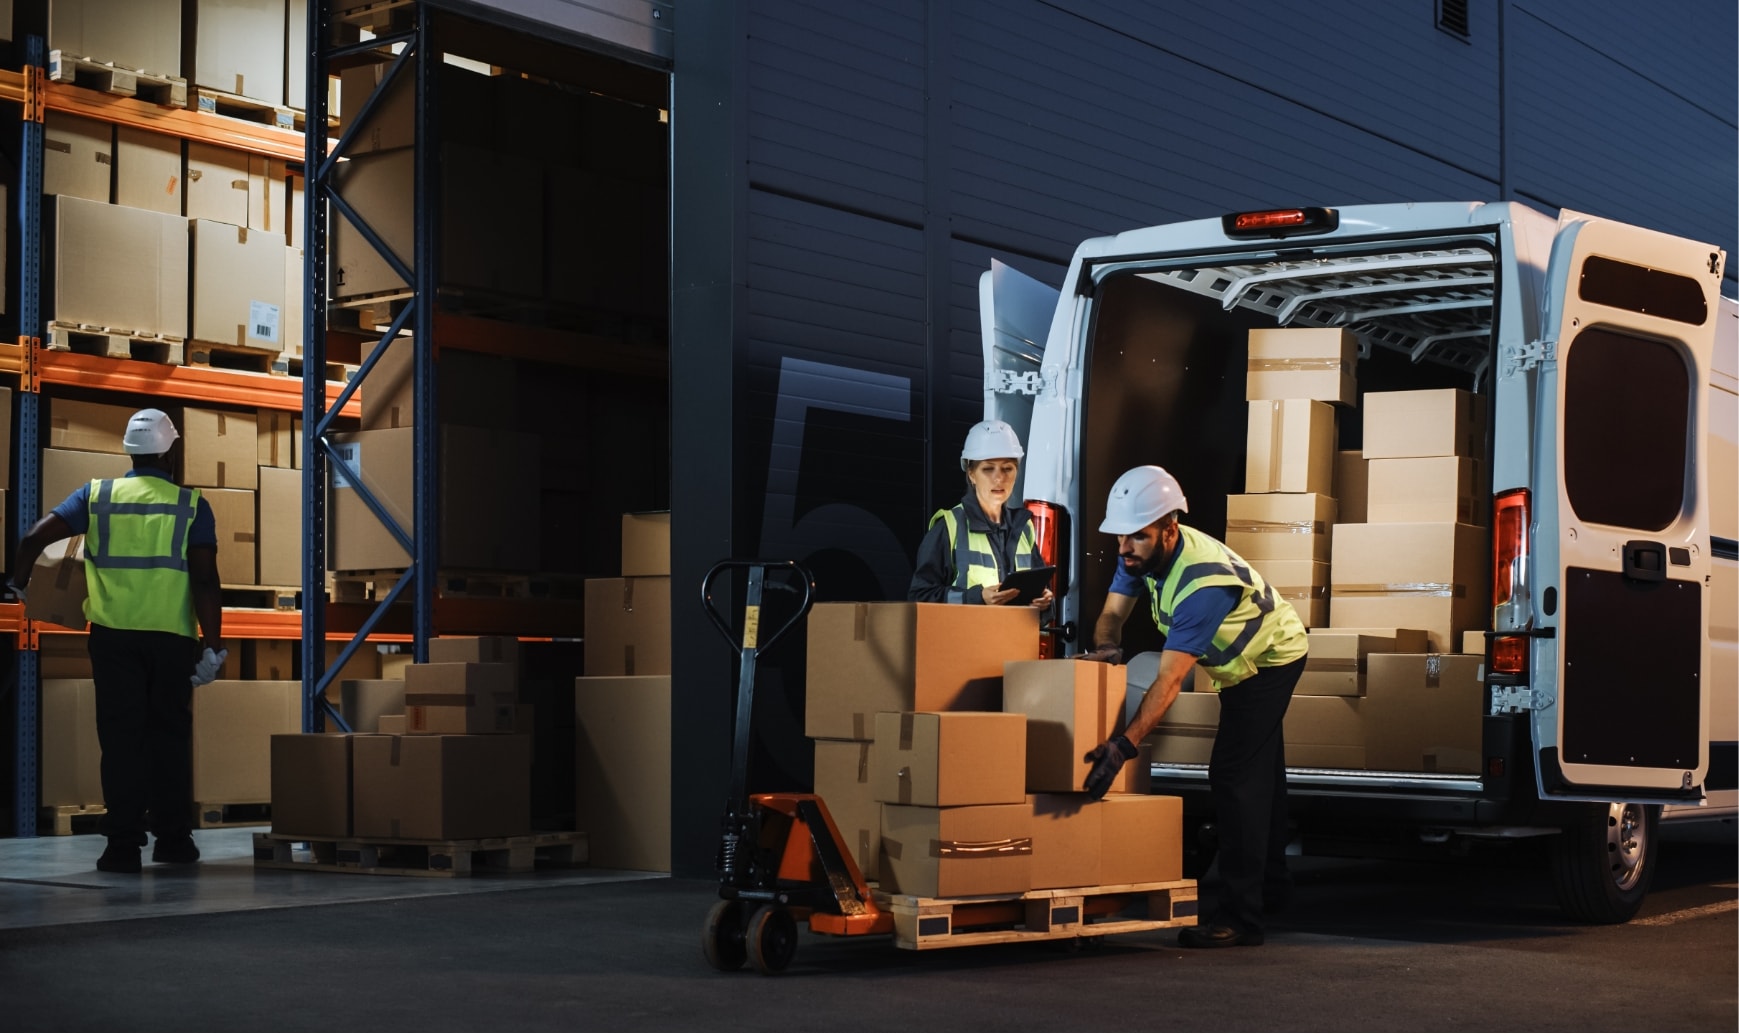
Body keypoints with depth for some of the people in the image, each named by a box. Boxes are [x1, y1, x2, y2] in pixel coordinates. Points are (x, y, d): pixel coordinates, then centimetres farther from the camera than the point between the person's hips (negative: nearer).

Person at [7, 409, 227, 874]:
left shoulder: (97, 495, 4)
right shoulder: (191, 504, 0)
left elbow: (34, 538, -4)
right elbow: (205, 580, -8)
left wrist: (19, 583, 16)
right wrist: (213, 647, -6)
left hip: (113, 635, 1)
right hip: (172, 638, 0)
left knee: (120, 738, 4)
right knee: (169, 737, 11)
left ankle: (123, 844, 2)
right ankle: (173, 839, 14)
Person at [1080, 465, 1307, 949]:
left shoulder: (1202, 581, -40)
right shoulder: (1144, 551, -16)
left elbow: (1169, 680, -45)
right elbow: (1112, 614, -10)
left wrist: (1123, 745, -52)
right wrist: (1105, 647, -34)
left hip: (1272, 659, -9)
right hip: (1242, 661, 9)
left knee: (1234, 775, -19)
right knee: (1259, 773, 21)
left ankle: (1241, 916, -19)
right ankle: (1271, 887, 38)